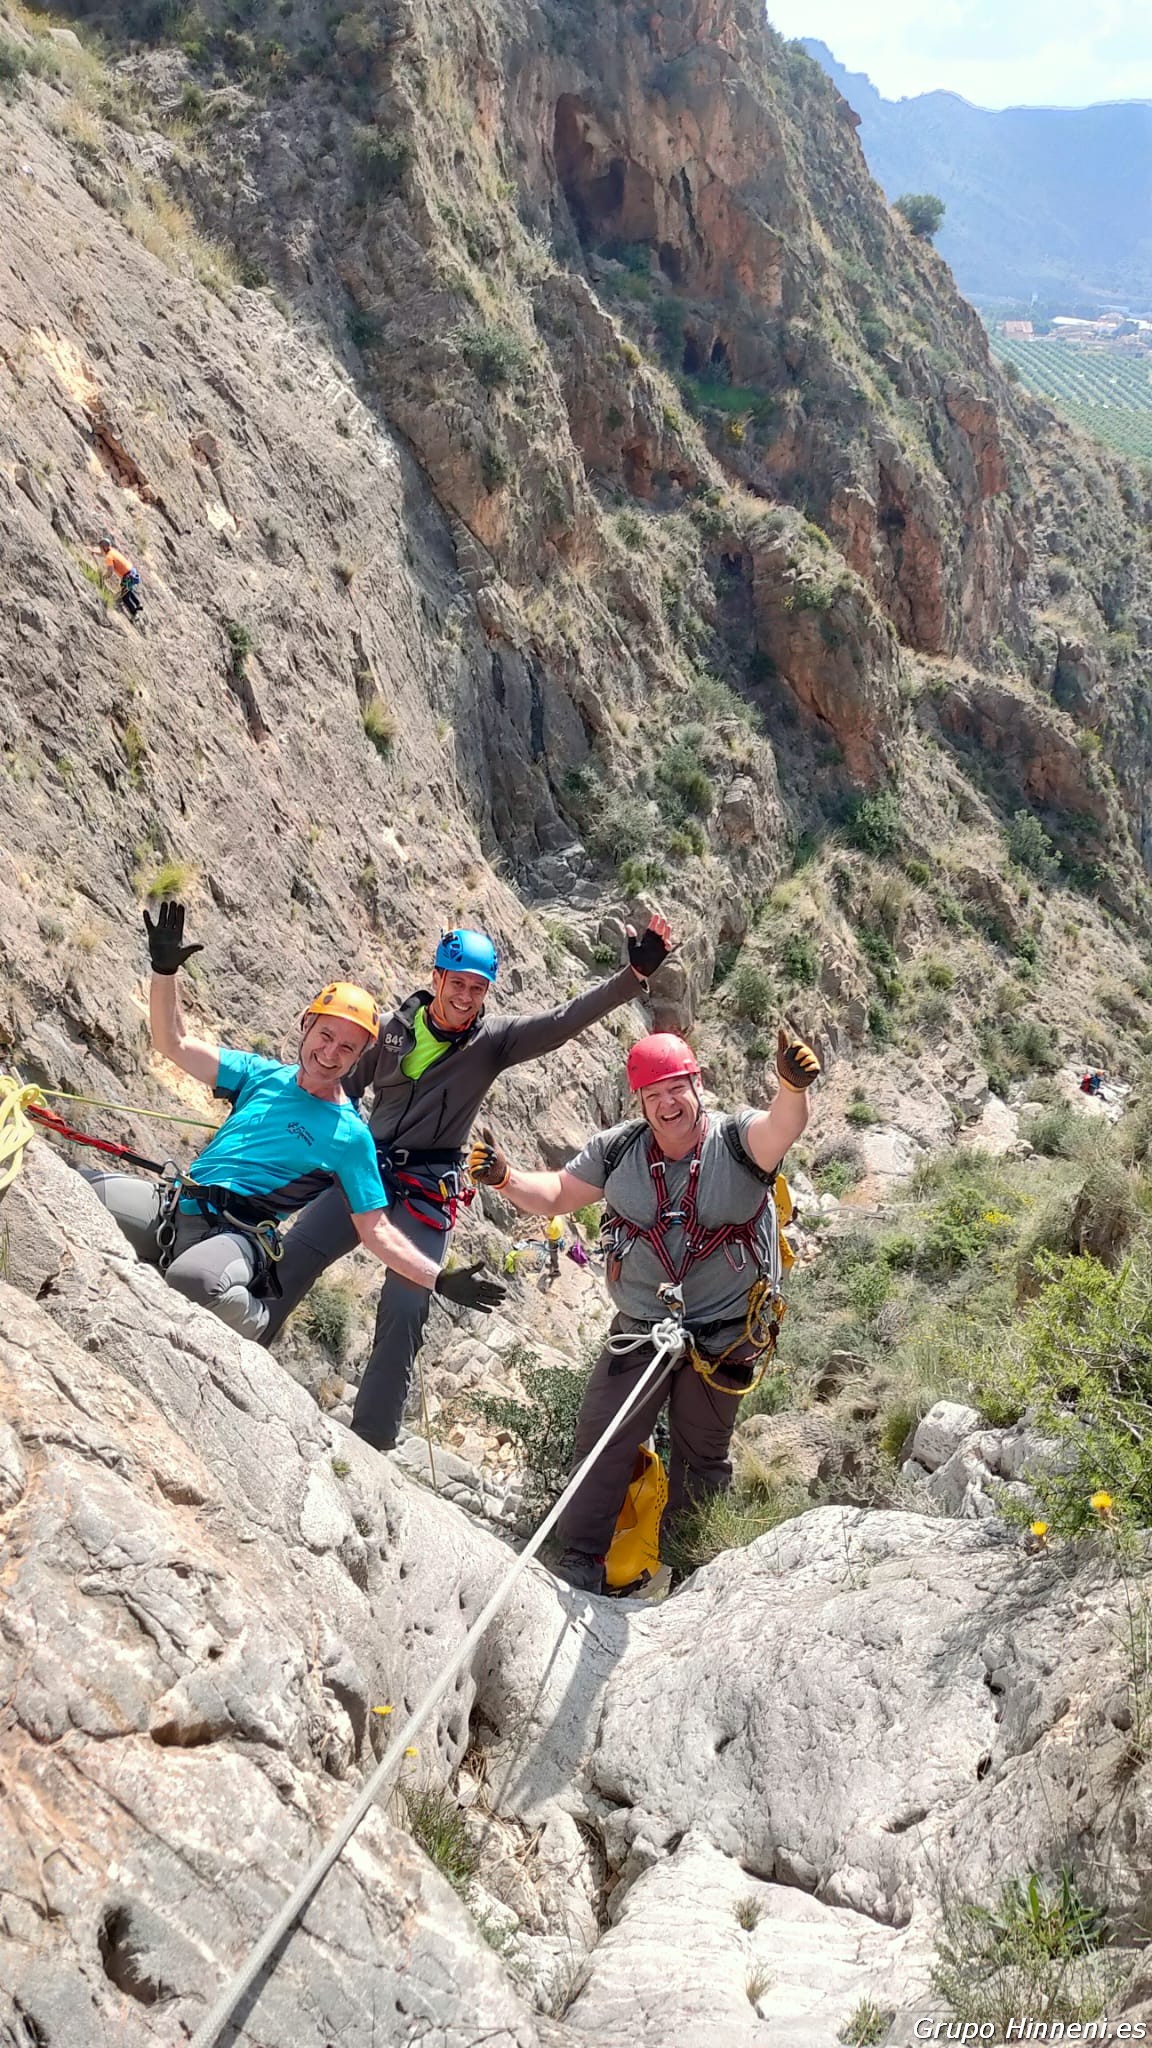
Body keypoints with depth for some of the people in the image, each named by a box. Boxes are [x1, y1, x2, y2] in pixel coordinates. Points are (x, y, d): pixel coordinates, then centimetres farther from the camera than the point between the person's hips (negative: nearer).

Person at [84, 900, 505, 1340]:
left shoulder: (350, 1136, -1)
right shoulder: (264, 1074, 12)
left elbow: (376, 1230, 0)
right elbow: (174, 1044, 12)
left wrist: (441, 1280, -12)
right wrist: (164, 970, -1)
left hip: (235, 1234, -5)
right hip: (174, 1205, 5)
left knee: (194, 1280, -39)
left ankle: (256, 1325, -6)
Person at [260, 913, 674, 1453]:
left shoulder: (494, 1040, -2)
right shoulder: (393, 1028, 4)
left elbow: (565, 1020, -14)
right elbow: (346, 1085, 18)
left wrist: (635, 975, -26)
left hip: (429, 1192, -2)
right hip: (365, 1168, 2)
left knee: (404, 1312, -9)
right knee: (286, 1261, -5)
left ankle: (371, 1443, 1)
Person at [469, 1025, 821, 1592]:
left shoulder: (737, 1139, -17)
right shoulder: (619, 1149, -6)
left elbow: (782, 1126, -39)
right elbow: (556, 1195, 1)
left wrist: (793, 1088, -63)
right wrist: (505, 1179, -19)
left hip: (725, 1336, -2)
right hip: (639, 1328, 2)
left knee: (702, 1455, 16)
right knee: (601, 1440, 1)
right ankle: (582, 1561, 15)